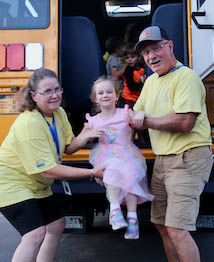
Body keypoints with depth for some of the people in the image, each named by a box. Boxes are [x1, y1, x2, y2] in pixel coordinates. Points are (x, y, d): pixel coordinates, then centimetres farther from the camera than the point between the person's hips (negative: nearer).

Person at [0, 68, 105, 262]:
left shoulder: (59, 112, -1)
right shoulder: (29, 124, -29)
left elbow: (68, 147, 5)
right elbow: (48, 171, -29)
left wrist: (84, 137, -18)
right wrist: (91, 172, -28)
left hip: (36, 185, 10)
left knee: (57, 224, 15)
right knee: (35, 235, -20)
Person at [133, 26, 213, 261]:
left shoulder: (185, 77, -14)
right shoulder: (151, 81, 13)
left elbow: (184, 123, -25)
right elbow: (137, 118, 21)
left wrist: (146, 121, -13)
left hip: (188, 159, -9)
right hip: (162, 160, 9)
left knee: (176, 229, -12)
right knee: (161, 224, 17)